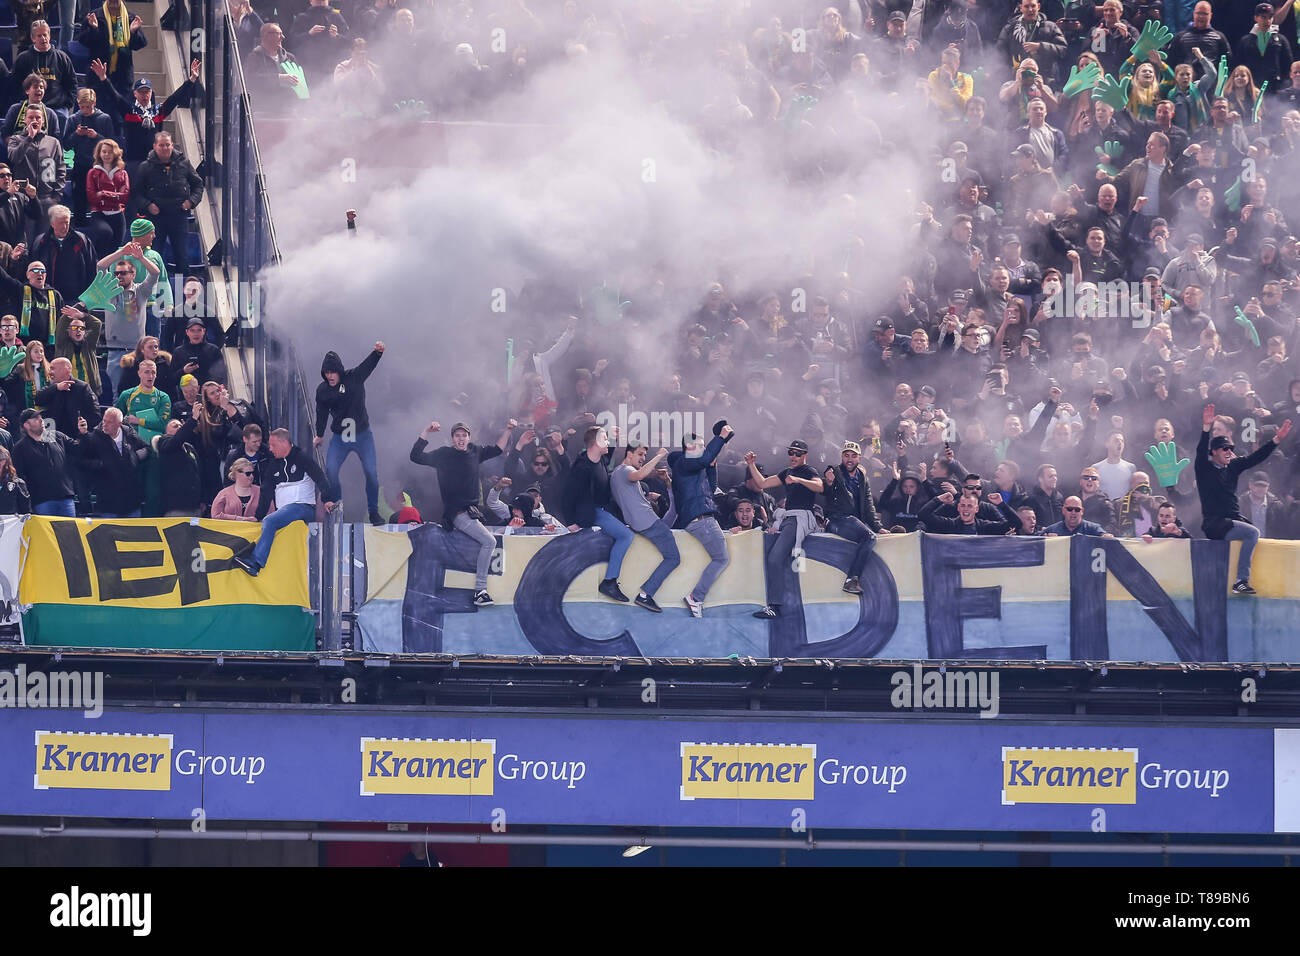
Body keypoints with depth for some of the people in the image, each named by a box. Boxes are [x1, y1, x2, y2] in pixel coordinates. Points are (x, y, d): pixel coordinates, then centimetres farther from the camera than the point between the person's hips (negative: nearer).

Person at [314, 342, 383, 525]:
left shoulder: (354, 378, -9)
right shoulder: (322, 390, -2)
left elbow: (368, 364, -23)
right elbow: (321, 413, 13)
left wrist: (377, 352, -44)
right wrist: (319, 435, 23)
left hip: (362, 435, -2)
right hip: (340, 438, 2)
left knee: (371, 472, -8)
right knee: (330, 470, -12)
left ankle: (373, 512, 5)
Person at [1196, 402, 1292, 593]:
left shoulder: (1233, 467, 15)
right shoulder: (1205, 468, -2)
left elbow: (1256, 458, 14)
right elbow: (1201, 451, -19)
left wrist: (1277, 440, 6)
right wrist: (1206, 428, -34)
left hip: (1234, 519, 7)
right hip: (1214, 524, -7)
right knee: (1252, 533, -24)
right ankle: (1241, 581, -26)